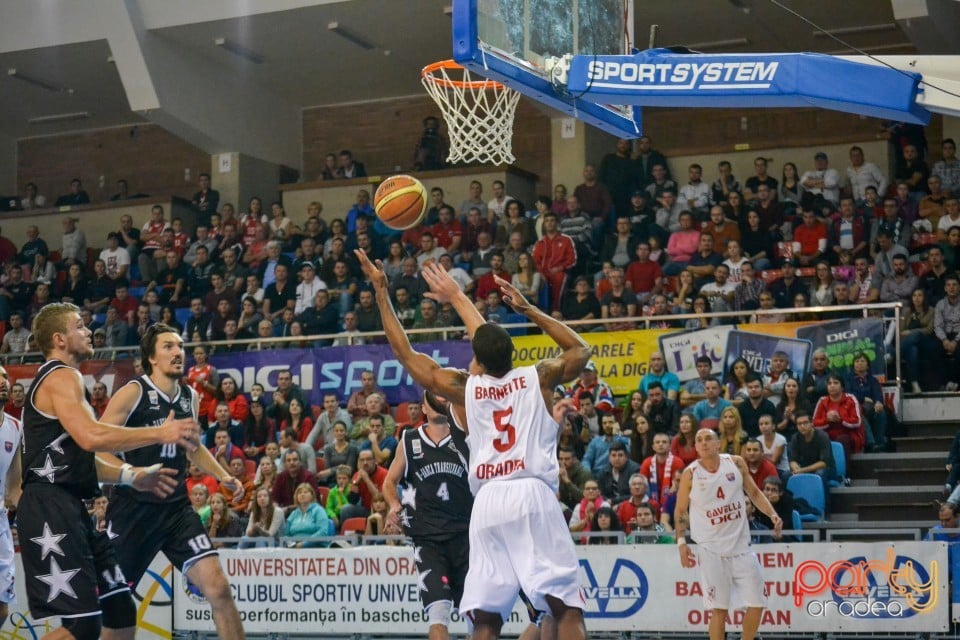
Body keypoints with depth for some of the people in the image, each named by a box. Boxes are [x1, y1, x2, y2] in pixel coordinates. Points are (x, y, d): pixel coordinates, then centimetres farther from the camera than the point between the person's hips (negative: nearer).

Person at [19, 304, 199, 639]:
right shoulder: (62, 376, -9)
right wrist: (160, 433, -19)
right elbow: (90, 437, -25)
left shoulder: (60, 379, 24)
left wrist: (131, 476, 20)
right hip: (50, 509, -11)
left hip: (70, 508, 11)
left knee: (120, 610, 10)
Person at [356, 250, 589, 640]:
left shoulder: (462, 389, 12)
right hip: (533, 495, -2)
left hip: (488, 503, 2)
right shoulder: (538, 379, 11)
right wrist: (528, 309, 25)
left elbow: (404, 352, 19)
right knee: (566, 606, -5)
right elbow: (581, 350, 29)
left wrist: (381, 291, 24)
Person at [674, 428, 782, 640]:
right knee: (719, 609, -6)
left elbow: (754, 492, 12)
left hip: (741, 546, 3)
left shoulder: (736, 463, 1)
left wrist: (772, 515, -3)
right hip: (711, 550, -3)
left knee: (757, 603, 2)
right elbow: (681, 511, 5)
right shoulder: (690, 474, -4)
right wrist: (681, 542, -4)